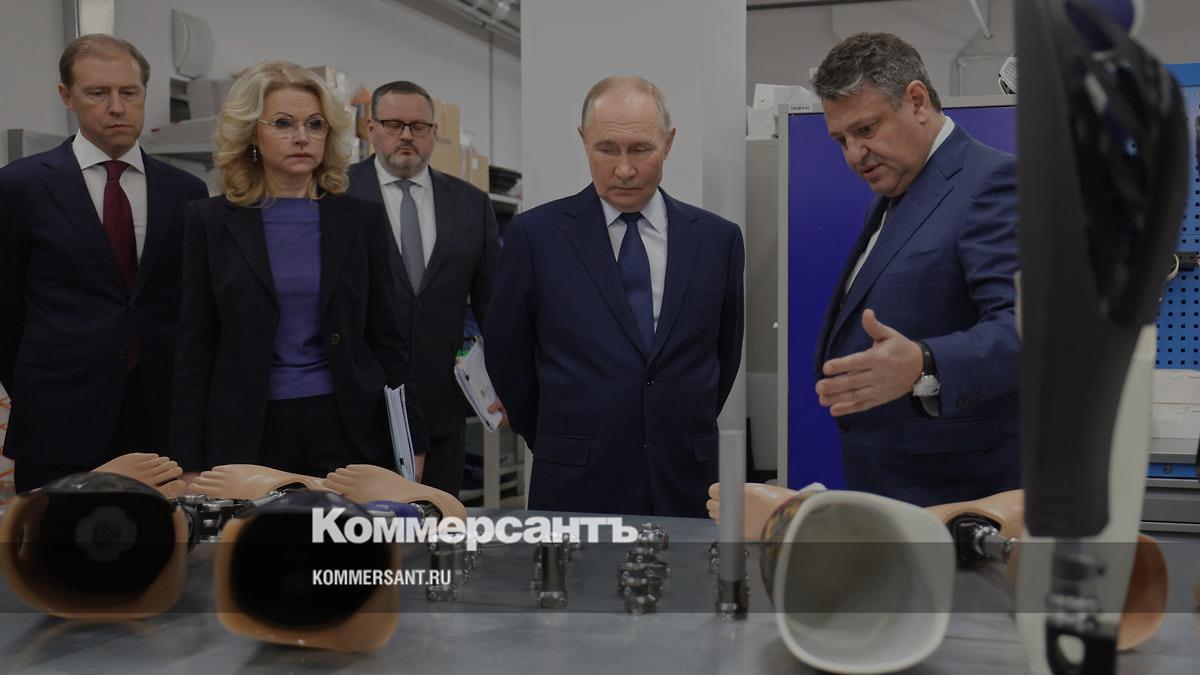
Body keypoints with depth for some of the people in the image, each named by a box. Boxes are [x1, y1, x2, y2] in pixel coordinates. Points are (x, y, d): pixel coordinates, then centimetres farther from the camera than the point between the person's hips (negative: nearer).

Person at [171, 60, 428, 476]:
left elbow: (386, 338, 5)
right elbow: (195, 348, 2)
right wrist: (190, 466, -1)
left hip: (350, 428, 1)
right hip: (248, 437, 0)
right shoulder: (210, 222, 2)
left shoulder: (362, 220, 4)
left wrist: (410, 445, 2)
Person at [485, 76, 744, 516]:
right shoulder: (534, 235, -4)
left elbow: (726, 354, 12)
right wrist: (556, 444, 10)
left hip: (686, 485, 2)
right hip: (576, 487, -2)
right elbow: (507, 357, 3)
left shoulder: (718, 238, 2)